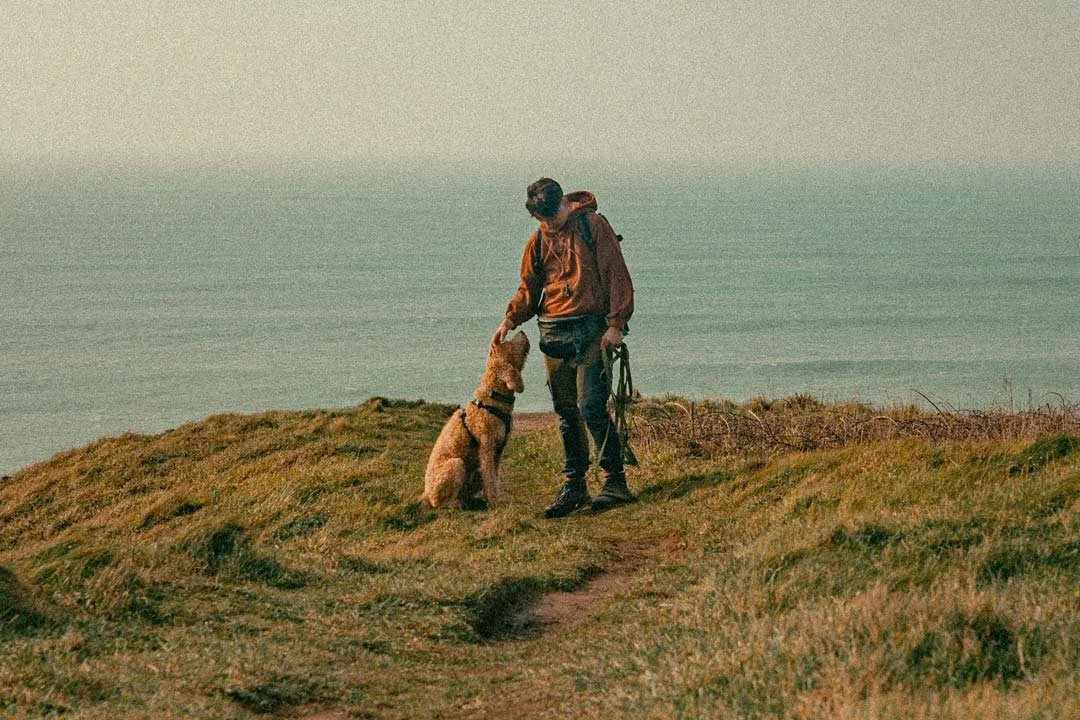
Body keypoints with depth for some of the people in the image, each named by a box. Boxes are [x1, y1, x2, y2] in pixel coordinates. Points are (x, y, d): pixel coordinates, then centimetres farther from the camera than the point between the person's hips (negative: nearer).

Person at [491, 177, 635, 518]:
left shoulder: (593, 225, -3)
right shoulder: (538, 241, 11)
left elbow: (616, 274, -5)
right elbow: (529, 287, 16)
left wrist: (616, 323, -12)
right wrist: (510, 320, -2)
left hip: (590, 329, -5)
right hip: (553, 333, 5)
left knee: (591, 407, -13)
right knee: (566, 413, 7)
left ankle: (616, 482, -6)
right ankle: (574, 486, 13)